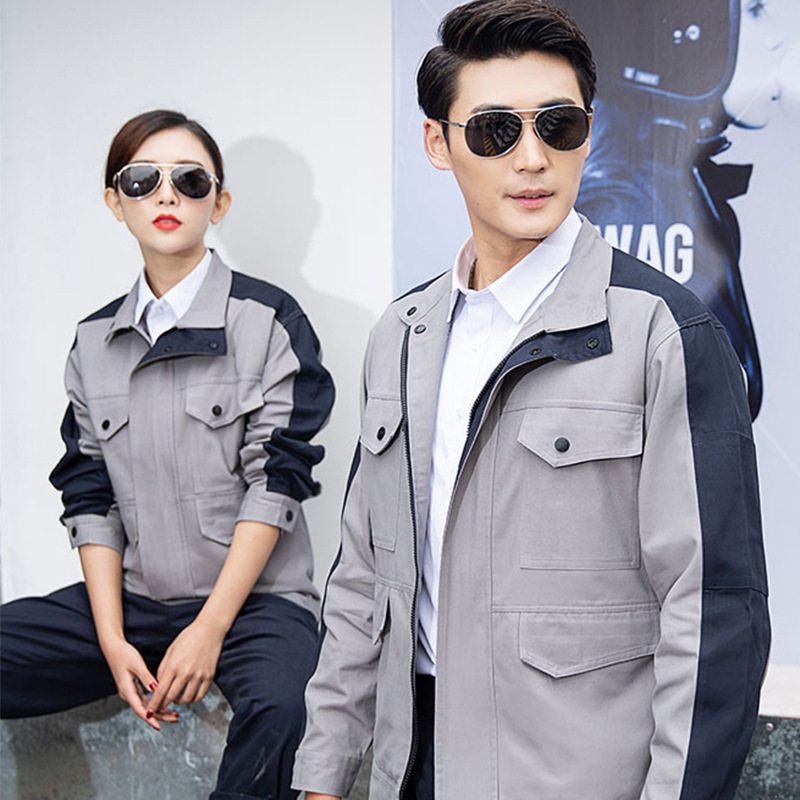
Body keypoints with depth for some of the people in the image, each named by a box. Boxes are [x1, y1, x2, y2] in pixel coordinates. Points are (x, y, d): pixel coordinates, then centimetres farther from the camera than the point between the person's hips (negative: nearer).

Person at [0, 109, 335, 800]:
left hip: (255, 597, -4)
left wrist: (210, 629, -14)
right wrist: (111, 639, -4)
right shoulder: (95, 341, 12)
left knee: (277, 709, -35)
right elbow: (91, 497, 9)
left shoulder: (268, 320, -1)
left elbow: (276, 482, -7)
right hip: (132, 599, 4)